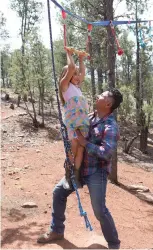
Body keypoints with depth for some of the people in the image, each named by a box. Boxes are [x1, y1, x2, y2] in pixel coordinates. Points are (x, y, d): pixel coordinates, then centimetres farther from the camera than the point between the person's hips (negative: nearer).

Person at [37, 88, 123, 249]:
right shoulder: (90, 117, 6)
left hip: (97, 172, -8)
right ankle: (56, 231, 29)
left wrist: (85, 143, -26)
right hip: (80, 168, 8)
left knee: (99, 210, -8)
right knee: (59, 192, 13)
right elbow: (76, 135, 20)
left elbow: (106, 153, -28)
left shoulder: (111, 126, -18)